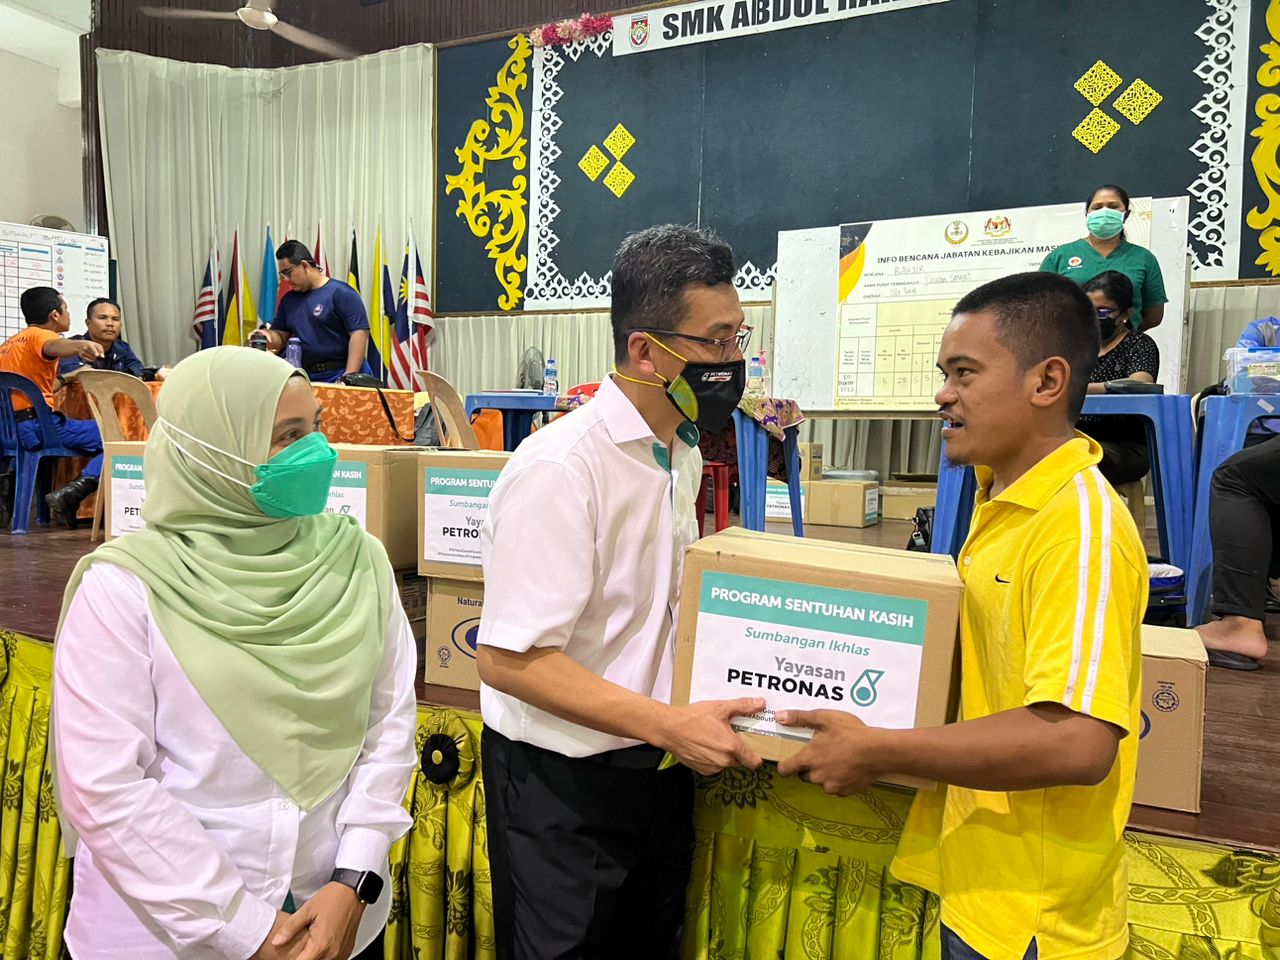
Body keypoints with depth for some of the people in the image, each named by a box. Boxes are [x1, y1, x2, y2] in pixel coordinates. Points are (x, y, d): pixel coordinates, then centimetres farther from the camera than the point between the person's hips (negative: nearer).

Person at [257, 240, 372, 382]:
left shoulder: (341, 293, -7)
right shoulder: (288, 299, 13)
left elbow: (359, 333, -14)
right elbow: (281, 337, 18)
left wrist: (349, 376, -21)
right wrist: (267, 335, -6)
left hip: (339, 377, -5)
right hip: (306, 377, 6)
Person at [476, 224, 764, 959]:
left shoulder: (684, 452, 3)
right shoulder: (560, 469, -24)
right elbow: (509, 658, -25)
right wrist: (670, 724, -27)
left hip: (659, 764, 8)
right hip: (563, 783, -8)